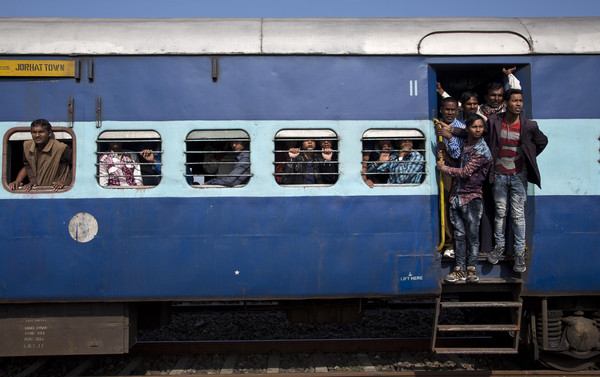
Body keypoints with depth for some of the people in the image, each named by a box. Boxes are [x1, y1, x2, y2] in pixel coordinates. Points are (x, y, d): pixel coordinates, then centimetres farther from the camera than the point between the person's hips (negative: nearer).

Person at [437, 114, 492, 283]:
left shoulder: (482, 151, -12)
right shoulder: (465, 145, 11)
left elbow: (465, 172, -16)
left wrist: (443, 168, -4)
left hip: (472, 198, -6)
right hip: (457, 196, 6)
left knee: (472, 235, 2)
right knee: (459, 234, 7)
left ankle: (472, 268, 12)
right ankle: (459, 269, 11)